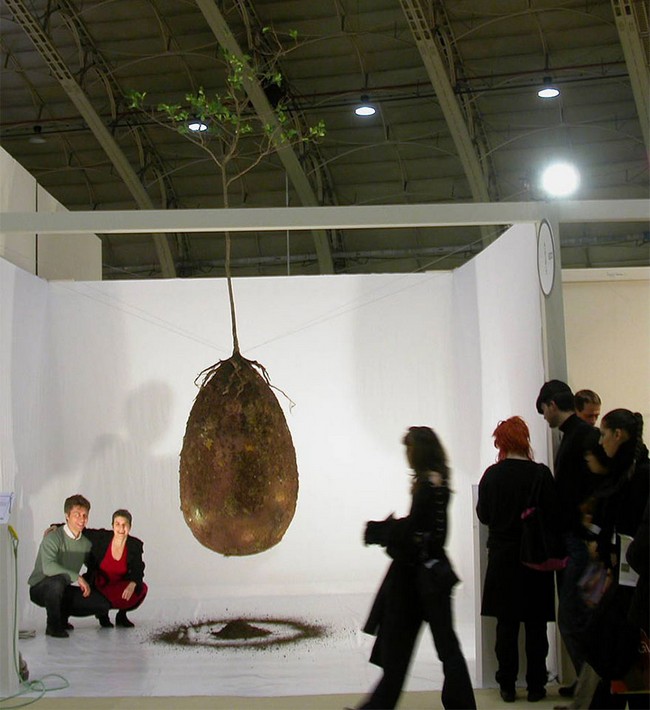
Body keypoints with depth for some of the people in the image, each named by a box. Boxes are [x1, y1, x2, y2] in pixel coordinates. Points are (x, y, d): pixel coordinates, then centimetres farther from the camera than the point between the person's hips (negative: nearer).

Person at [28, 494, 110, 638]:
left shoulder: (86, 542, 2)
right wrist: (77, 578, -35)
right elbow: (48, 567, -35)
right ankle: (53, 625, -16)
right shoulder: (52, 538, -19)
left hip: (66, 590, 6)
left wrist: (88, 585, 6)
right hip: (40, 588, -6)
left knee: (103, 604, -9)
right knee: (57, 581, -40)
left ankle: (62, 615, 13)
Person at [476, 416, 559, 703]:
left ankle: (507, 685, 14)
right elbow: (554, 517, -9)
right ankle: (535, 685, 14)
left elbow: (483, 515, 1)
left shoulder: (492, 475, -8)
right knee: (535, 625, 10)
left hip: (503, 558, 1)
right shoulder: (541, 474, -13)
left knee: (506, 625, 11)